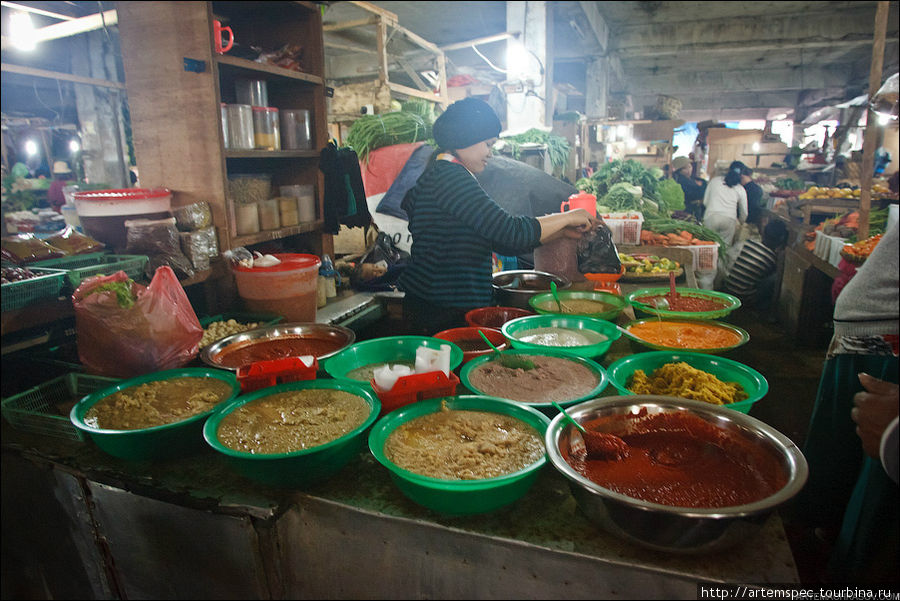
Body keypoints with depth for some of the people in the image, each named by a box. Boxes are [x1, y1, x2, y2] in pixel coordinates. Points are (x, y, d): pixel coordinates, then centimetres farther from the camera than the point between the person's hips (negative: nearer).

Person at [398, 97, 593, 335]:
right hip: (443, 313, -10)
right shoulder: (448, 176, -15)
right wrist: (566, 218, -6)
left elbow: (500, 242, 16)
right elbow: (509, 231, -22)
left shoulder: (449, 176, 18)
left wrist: (563, 230, 10)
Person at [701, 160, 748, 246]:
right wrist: (739, 224, 40)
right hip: (729, 219, 0)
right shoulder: (741, 189, 15)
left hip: (711, 217, 0)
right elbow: (744, 213, 22)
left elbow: (705, 202, 14)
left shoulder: (714, 180, 14)